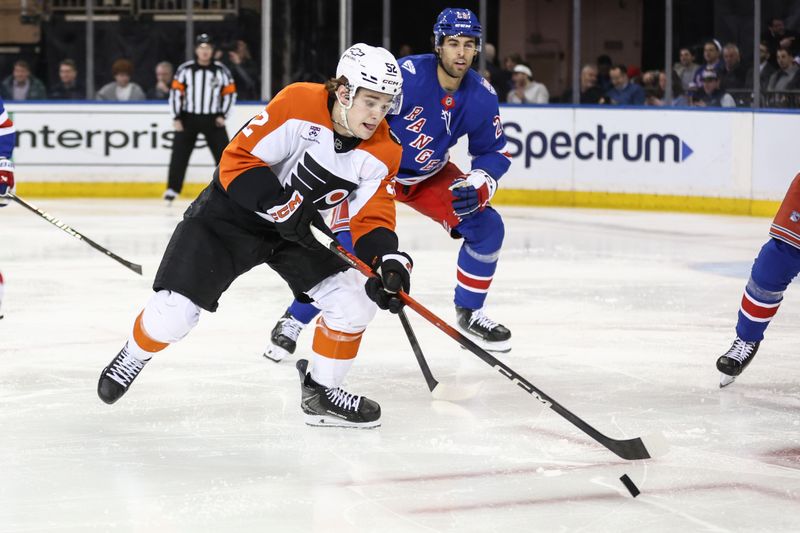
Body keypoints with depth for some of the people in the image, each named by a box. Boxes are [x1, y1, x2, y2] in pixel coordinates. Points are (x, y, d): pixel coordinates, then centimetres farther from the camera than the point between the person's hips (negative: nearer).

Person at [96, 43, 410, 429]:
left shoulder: (383, 152, -11)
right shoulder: (297, 104, -26)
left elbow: (372, 218, -10)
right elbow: (238, 160, -23)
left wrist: (389, 261, -29)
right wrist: (282, 206, -32)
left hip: (302, 226, 5)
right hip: (234, 211, -5)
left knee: (356, 301, -10)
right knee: (172, 313, -12)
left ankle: (321, 392, 11)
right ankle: (135, 355, 23)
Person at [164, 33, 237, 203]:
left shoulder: (221, 70, -1)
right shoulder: (185, 69, -4)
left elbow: (230, 93, 4)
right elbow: (175, 92, -2)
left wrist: (223, 116, -4)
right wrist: (176, 118, -6)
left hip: (213, 119, 0)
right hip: (188, 118, 0)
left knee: (224, 154, -4)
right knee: (179, 155, -3)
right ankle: (172, 189, 6)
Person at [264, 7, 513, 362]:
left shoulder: (482, 97, -14)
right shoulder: (406, 76, -30)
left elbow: (494, 153, -1)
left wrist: (476, 187, -20)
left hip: (430, 177, 5)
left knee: (487, 226, -8)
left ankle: (469, 313, 12)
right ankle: (293, 321, 2)